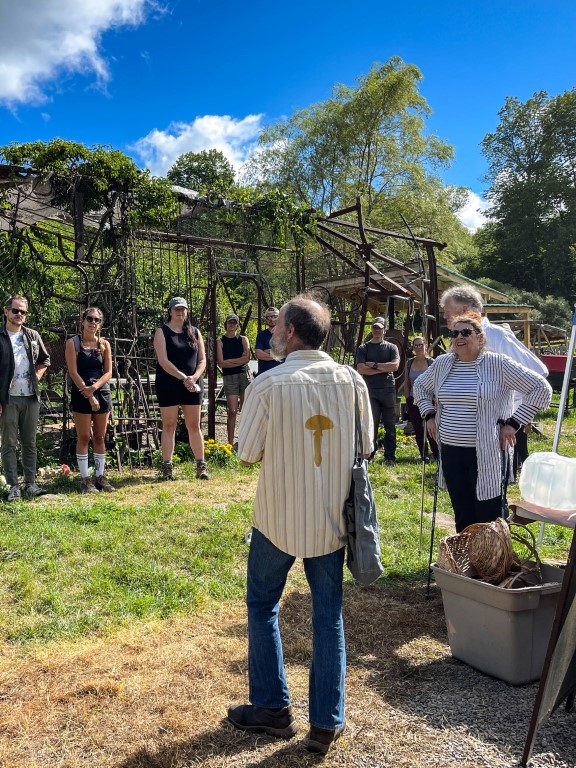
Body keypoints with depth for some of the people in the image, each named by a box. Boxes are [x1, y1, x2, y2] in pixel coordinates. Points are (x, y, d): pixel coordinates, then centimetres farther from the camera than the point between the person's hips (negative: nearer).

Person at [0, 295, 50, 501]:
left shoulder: (33, 335, 8)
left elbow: (45, 359, 21)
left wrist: (37, 376, 3)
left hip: (31, 397, 4)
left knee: (30, 443, 9)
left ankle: (30, 483, 16)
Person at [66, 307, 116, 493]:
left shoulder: (104, 344, 8)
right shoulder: (73, 343, -2)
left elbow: (108, 372, 3)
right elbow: (73, 372, -8)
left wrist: (93, 388, -15)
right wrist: (88, 395, -13)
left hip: (102, 393, 3)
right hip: (81, 395, -3)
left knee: (100, 437, 7)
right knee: (83, 438, 0)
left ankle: (100, 477, 15)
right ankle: (84, 479, 6)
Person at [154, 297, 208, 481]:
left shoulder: (194, 332, 11)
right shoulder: (162, 332, -1)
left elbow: (202, 360, 8)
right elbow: (163, 361, -11)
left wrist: (194, 377, -11)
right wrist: (183, 378, -18)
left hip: (193, 386, 3)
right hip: (168, 385, -3)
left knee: (194, 426, 6)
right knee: (169, 426, 3)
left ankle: (201, 466, 12)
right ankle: (167, 467, 9)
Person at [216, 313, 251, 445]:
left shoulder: (243, 339, 10)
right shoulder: (220, 341, 6)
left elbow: (247, 359, -3)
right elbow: (221, 363, -4)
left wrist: (229, 361, -5)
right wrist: (239, 360, -4)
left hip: (244, 375, 2)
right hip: (229, 377, -2)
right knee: (232, 411, -8)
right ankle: (230, 442, -5)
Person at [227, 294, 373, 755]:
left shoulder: (268, 385, -15)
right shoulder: (352, 381, -6)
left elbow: (248, 454, -8)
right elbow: (366, 446, 3)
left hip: (279, 517, -2)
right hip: (332, 517, 3)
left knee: (263, 605, 19)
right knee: (329, 616, 14)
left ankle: (272, 708, 28)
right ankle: (326, 723, 24)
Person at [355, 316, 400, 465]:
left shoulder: (391, 347, 10)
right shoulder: (363, 348, 7)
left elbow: (395, 366, -7)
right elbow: (361, 369, -8)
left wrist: (374, 365, -8)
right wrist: (383, 368, -7)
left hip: (388, 391, 1)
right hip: (370, 391, -1)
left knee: (390, 426, 5)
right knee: (371, 425, -2)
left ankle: (390, 457, 11)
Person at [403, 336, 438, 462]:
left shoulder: (432, 362, -2)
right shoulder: (409, 363, 6)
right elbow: (406, 383, 11)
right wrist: (408, 399, 3)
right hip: (413, 401, 3)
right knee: (418, 430, 7)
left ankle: (437, 455, 5)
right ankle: (424, 455, 17)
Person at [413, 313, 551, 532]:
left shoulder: (498, 363, -8)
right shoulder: (441, 364, 7)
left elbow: (541, 389, -7)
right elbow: (420, 386, 26)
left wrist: (514, 423, -10)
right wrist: (429, 415, 13)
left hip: (486, 455, -5)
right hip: (450, 453, 5)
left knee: (488, 518, 0)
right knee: (462, 517, 14)